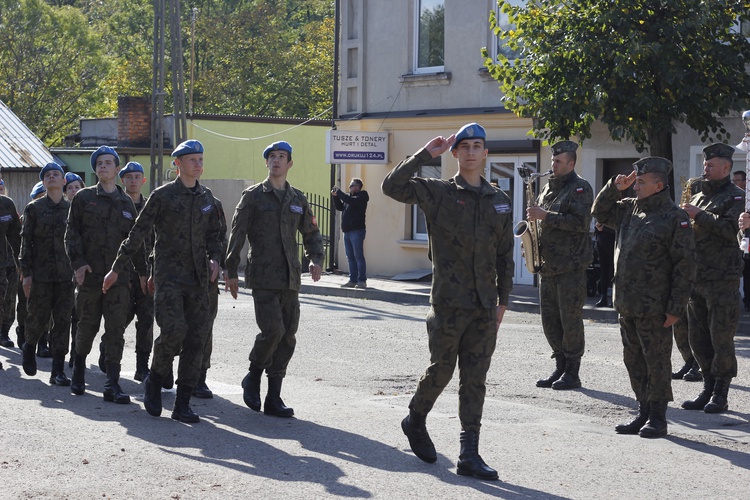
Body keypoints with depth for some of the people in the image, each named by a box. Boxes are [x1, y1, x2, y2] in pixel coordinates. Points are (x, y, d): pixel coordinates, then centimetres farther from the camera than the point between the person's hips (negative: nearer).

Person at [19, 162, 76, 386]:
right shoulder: (34, 208, 2)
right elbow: (26, 241, 0)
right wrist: (26, 273, -6)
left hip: (66, 274, 2)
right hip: (40, 273, -2)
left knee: (62, 320, -2)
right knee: (38, 319, 2)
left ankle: (58, 371, 1)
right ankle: (29, 348, 35)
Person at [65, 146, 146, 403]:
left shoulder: (126, 203, 13)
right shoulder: (83, 197, 5)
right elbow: (72, 233, 1)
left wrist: (143, 271, 15)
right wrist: (78, 262, -12)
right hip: (89, 275, -1)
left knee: (116, 330, -5)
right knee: (87, 325, 7)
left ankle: (112, 384, -5)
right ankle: (79, 366, 34)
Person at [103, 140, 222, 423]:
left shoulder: (206, 197, 12)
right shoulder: (162, 195, -3)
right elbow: (138, 233, 0)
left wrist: (214, 259, 3)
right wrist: (117, 269, 0)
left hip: (198, 278, 5)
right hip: (168, 274, -5)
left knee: (197, 336, -1)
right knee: (174, 329, -21)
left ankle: (182, 405, 5)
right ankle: (154, 380, 7)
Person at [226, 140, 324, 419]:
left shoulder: (297, 199, 15)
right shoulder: (253, 196, 2)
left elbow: (311, 233, 23)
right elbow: (237, 235, 1)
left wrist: (315, 259, 5)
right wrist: (231, 272, -4)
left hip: (290, 278, 5)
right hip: (263, 277, -5)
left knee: (288, 336, 2)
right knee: (272, 329, -19)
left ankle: (273, 398, 8)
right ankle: (253, 377, 7)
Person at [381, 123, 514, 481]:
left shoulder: (499, 201, 11)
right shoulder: (437, 193, -1)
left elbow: (505, 254, 14)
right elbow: (392, 186, -15)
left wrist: (503, 300, 10)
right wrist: (426, 154, -15)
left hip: (484, 306, 4)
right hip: (449, 302, -3)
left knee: (475, 380, 3)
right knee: (441, 369, 5)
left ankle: (469, 455, 4)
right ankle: (416, 420, 33)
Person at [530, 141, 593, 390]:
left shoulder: (580, 188, -7)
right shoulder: (548, 188, 18)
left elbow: (581, 222, -20)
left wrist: (545, 216, -19)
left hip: (571, 266, -8)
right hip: (547, 265, 8)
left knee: (570, 319, -5)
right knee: (550, 319, 9)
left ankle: (572, 373, 0)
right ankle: (560, 367, 18)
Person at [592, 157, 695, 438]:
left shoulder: (675, 218, -10)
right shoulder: (629, 209, 12)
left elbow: (685, 264, -12)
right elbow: (600, 213, 28)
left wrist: (676, 308, -15)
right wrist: (615, 188, 8)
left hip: (654, 308, -8)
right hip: (626, 304, 8)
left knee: (657, 362, 0)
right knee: (634, 361, 13)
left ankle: (658, 418, 9)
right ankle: (644, 414, 23)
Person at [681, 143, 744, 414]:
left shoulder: (735, 197, -4)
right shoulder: (698, 198, 18)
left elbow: (730, 228, -21)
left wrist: (699, 215, -18)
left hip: (722, 280, -8)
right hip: (696, 278, 8)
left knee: (721, 338, -5)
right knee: (698, 337, 9)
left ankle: (720, 395, 0)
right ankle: (708, 389, 19)